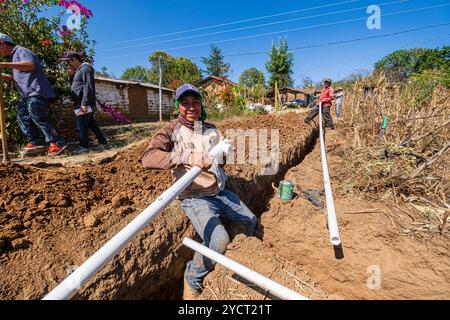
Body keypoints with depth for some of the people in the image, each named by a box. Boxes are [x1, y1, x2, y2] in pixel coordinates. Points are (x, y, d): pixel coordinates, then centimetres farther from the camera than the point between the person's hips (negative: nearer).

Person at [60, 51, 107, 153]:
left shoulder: (85, 69, -11)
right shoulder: (79, 70, 20)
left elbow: (88, 87, -19)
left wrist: (84, 103, -23)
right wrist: (73, 73, 11)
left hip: (84, 104, -10)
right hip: (83, 103, 10)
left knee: (82, 126, -5)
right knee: (91, 124, 14)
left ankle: (84, 147, 2)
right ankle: (103, 142, 19)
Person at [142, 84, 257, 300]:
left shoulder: (210, 129, 10)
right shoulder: (172, 131, -8)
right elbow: (148, 158, -26)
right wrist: (188, 156, -36)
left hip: (220, 192, 7)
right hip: (195, 198, -7)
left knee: (251, 222, 18)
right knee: (219, 241, -26)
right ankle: (193, 278, 5)